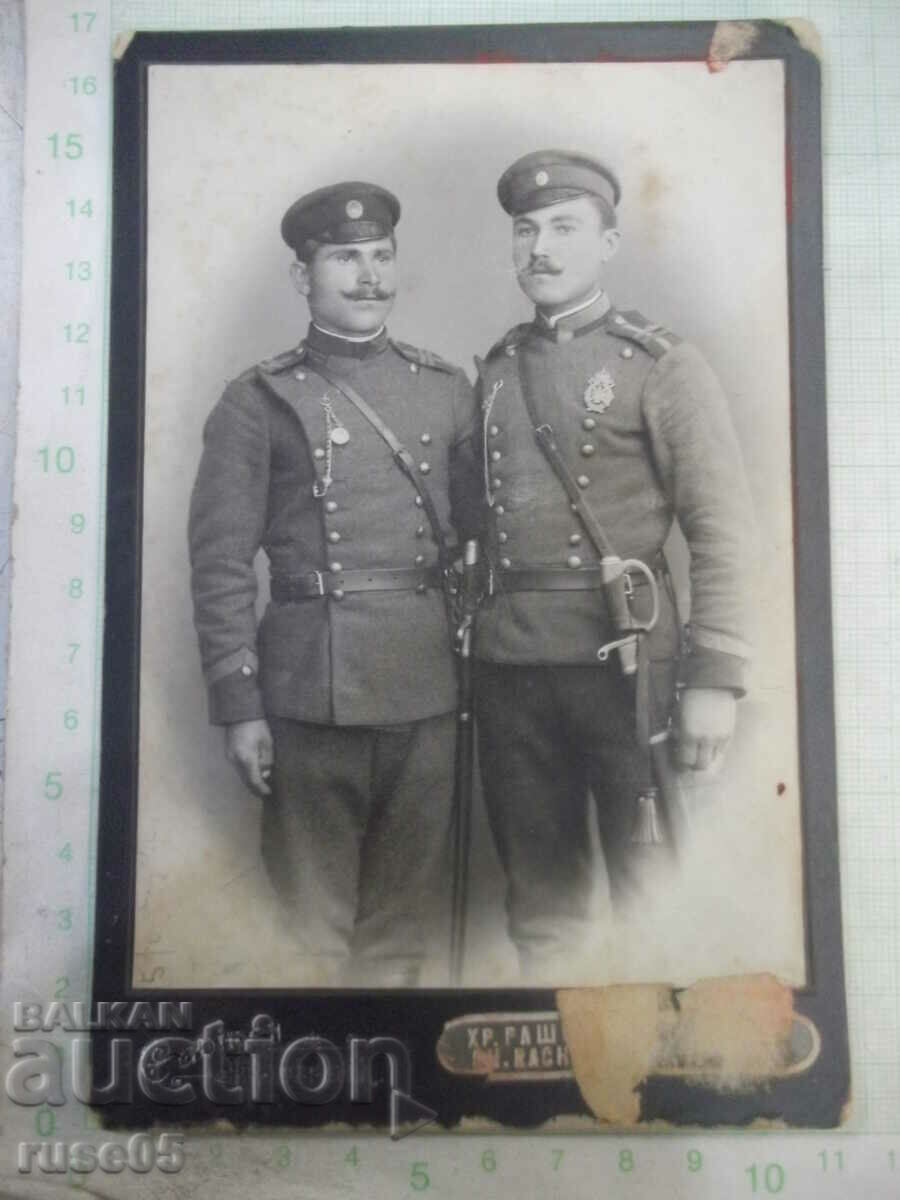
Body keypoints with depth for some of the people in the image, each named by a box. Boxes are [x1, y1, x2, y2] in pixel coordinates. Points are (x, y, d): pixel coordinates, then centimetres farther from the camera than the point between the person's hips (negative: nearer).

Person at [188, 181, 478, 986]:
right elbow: (221, 562, -3)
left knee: (405, 905, 13)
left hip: (427, 687, 3)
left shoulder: (447, 389, 11)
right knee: (309, 915, 7)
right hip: (311, 690, -3)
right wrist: (238, 705, -8)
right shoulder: (259, 401, 1)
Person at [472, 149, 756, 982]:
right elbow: (482, 519, 14)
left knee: (654, 891, 6)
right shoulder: (496, 371, 13)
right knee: (538, 898, 13)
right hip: (510, 664, 4)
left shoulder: (663, 367, -1)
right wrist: (474, 641, 7)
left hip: (624, 659, -4)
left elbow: (723, 531, -6)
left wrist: (716, 679, -13)